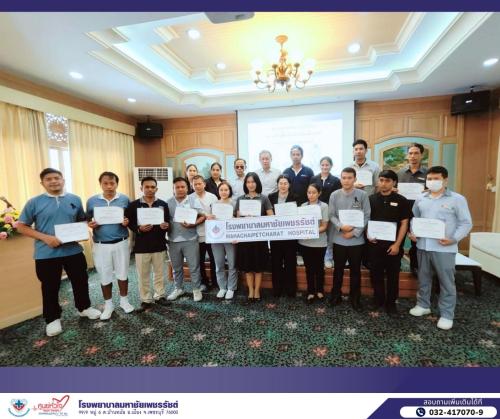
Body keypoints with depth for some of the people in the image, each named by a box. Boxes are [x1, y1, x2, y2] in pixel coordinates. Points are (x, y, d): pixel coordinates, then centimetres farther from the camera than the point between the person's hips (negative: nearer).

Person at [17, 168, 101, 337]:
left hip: (73, 251, 2)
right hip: (46, 254, -2)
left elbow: (82, 220, 15)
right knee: (50, 287, 11)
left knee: (81, 281, 14)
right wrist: (45, 237, -17)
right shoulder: (34, 202, -4)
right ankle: (52, 318, 30)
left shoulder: (75, 200, 4)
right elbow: (21, 227, -3)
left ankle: (84, 307, 36)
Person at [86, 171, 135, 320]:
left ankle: (124, 300, 30)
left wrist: (127, 222, -18)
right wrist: (90, 224, -15)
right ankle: (108, 304, 27)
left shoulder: (125, 199, -1)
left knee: (122, 273, 11)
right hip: (101, 245, 1)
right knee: (104, 276, 9)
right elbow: (86, 220, 7)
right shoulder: (92, 201, 0)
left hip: (121, 243, 0)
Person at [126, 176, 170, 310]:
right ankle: (146, 299, 24)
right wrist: (139, 229, -22)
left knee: (160, 273, 13)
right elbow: (129, 223, -4)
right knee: (143, 275, 9)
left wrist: (165, 226, -16)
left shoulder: (163, 204, 4)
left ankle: (159, 295, 29)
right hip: (141, 246, -1)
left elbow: (168, 223, 6)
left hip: (159, 245, 2)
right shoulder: (133, 205, -2)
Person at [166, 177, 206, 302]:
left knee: (194, 266, 5)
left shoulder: (193, 201, -1)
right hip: (173, 240, 2)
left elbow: (202, 217, -3)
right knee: (176, 267, 16)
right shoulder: (168, 203, 4)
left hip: (190, 240, -2)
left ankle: (197, 289, 21)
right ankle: (178, 288, 34)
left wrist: (192, 224, -17)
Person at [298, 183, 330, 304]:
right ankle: (310, 292, 24)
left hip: (319, 243, -2)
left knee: (319, 267, 14)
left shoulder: (324, 206, -6)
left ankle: (319, 290, 31)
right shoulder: (303, 206, 3)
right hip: (305, 242, 2)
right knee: (309, 267, 11)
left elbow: (324, 226, -9)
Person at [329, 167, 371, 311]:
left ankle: (355, 298, 28)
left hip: (357, 240, -1)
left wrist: (354, 232, -12)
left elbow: (366, 216, -5)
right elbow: (332, 215, -1)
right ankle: (336, 295, 29)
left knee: (355, 271, 12)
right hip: (339, 239, 1)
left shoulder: (362, 195, -6)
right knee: (338, 270, 13)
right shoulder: (334, 195, -2)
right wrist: (341, 226, -18)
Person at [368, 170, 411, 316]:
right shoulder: (371, 199, 3)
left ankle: (391, 303, 25)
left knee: (393, 275, 10)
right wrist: (368, 235, -8)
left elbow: (404, 223, -2)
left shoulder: (401, 200, -1)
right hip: (375, 244, 1)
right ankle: (378, 300, 27)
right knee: (376, 274, 10)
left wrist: (397, 244, -8)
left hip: (393, 245, -1)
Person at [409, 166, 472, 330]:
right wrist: (412, 232, 1)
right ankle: (423, 305, 34)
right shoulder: (420, 199, 8)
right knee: (423, 279, 17)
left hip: (444, 248, -4)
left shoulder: (457, 199, -4)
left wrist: (454, 239, -17)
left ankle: (447, 315, 20)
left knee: (447, 282, 6)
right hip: (422, 246, 4)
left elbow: (466, 223, -5)